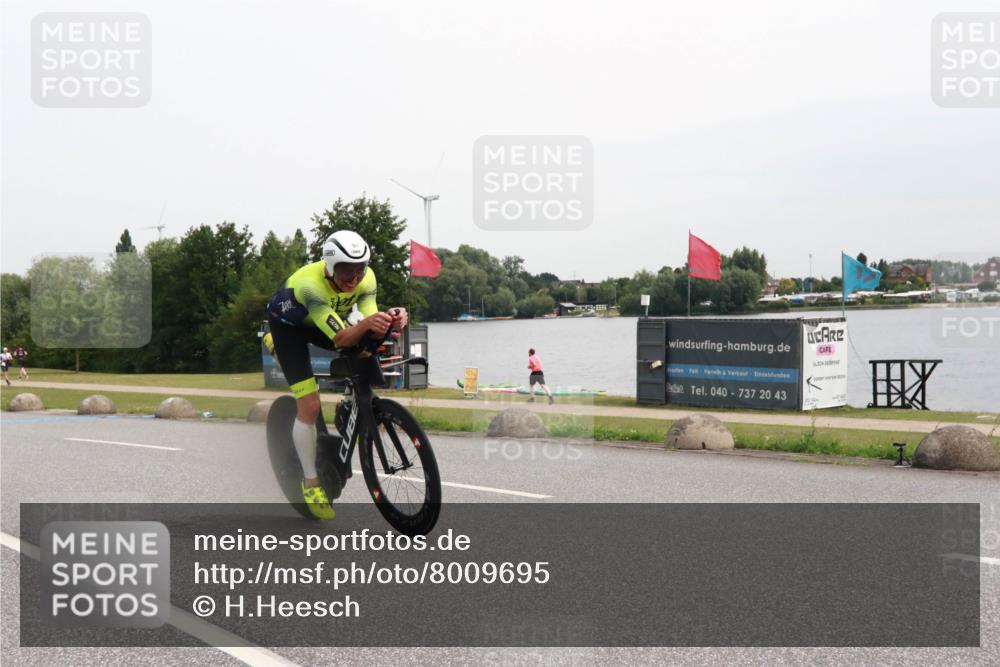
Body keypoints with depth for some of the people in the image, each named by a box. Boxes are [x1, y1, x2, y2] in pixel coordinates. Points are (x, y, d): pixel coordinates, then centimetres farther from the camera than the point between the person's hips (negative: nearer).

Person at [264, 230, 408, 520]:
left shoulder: (367, 278, -27)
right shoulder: (310, 283, -42)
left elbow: (368, 331, -30)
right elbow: (341, 339, -44)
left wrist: (389, 321, -52)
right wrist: (367, 323, -63)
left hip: (328, 318, 6)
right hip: (288, 324, -5)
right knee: (309, 406, -13)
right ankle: (311, 484, 1)